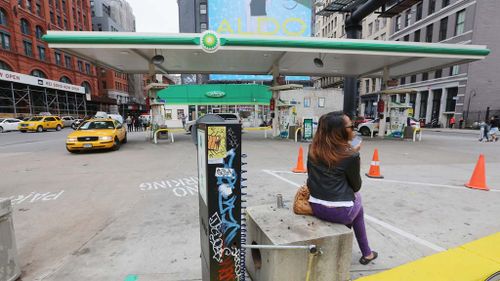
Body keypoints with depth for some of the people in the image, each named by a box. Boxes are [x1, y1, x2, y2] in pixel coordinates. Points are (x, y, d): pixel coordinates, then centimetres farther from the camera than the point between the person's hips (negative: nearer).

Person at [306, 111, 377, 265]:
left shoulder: (313, 148, -3)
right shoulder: (350, 156, -16)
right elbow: (356, 186, -2)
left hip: (316, 207, 5)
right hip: (340, 212, -5)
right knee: (357, 198, 29)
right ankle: (366, 253, 42)